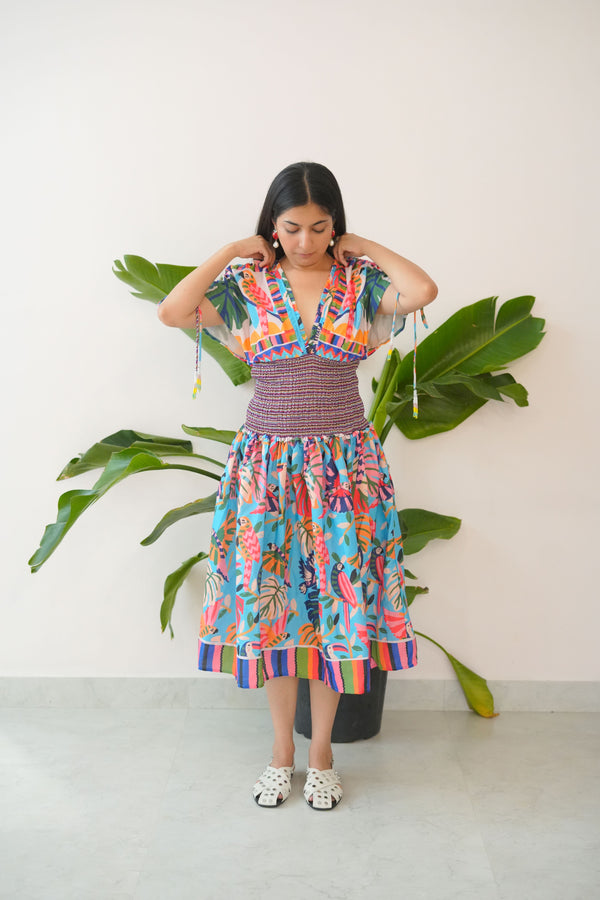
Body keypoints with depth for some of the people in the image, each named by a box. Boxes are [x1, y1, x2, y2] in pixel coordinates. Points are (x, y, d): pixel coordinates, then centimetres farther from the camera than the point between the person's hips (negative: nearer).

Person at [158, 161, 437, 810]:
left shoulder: (361, 281, 2)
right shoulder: (247, 284, 1)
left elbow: (424, 290, -18)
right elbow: (172, 311, -13)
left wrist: (364, 247, -5)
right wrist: (234, 251, -6)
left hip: (344, 465, 0)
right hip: (268, 464, 0)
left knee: (338, 600, 5)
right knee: (271, 603, 7)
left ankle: (320, 749, 25)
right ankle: (282, 747, 27)